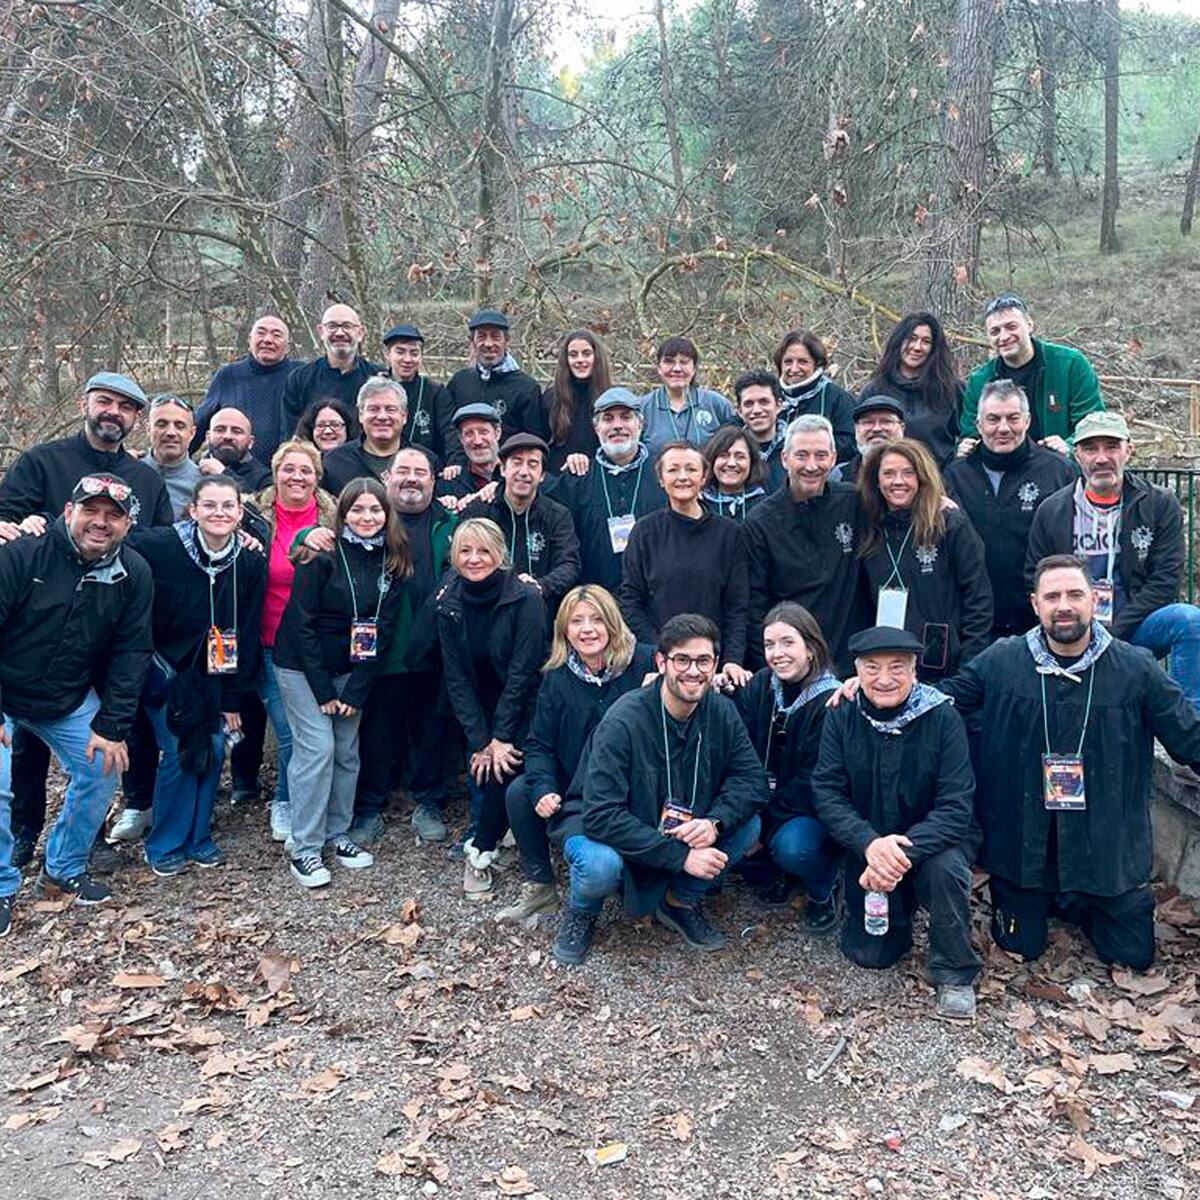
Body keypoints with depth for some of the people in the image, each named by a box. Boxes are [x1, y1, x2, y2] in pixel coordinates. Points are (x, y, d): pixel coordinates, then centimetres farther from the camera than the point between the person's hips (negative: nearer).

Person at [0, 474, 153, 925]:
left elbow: (131, 654, -6)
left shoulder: (134, 575, -10)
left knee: (102, 770, -1)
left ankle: (64, 869, 21)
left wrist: (110, 726, -11)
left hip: (70, 701, 4)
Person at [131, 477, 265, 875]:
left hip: (211, 673, 4)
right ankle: (165, 846, 10)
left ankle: (198, 837, 19)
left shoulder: (251, 562, -7)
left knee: (215, 746, -2)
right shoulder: (157, 547, -19)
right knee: (181, 749, -10)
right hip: (163, 667, -3)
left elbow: (247, 634, -2)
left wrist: (232, 699, 0)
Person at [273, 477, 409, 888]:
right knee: (317, 747, -10)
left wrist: (355, 690, -7)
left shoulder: (392, 561, -2)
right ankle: (303, 848, 0)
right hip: (302, 665, -4)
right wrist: (323, 689, -15)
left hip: (350, 669, 5)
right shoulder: (322, 554, -15)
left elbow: (384, 628, -2)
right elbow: (303, 622, -15)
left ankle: (337, 835, 22)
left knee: (347, 751, 6)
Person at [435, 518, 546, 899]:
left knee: (504, 769, -18)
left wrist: (500, 737, -20)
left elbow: (522, 671, -20)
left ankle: (479, 853, -1)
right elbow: (456, 678, -6)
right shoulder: (448, 604, -7)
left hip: (525, 706, -4)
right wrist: (480, 739, -13)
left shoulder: (525, 598, -21)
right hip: (481, 708, 4)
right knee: (483, 767, -12)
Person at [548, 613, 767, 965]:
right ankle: (582, 911, 2)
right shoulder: (623, 721, -27)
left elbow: (752, 779, -10)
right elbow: (602, 816, -31)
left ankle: (681, 902, 8)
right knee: (601, 866, -37)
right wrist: (680, 856, -32)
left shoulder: (721, 712, -10)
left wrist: (714, 822, -31)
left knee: (748, 824, -17)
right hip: (599, 829, -5)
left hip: (678, 830, 5)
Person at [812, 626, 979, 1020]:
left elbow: (956, 806, -20)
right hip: (866, 847, 2)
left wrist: (904, 853, -34)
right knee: (869, 954, -5)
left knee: (946, 867, -34)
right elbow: (826, 793, -13)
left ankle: (955, 975, -9)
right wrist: (870, 843, -31)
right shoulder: (841, 717, -8)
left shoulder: (942, 718, -15)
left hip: (930, 841, -2)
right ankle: (900, 908, 29)